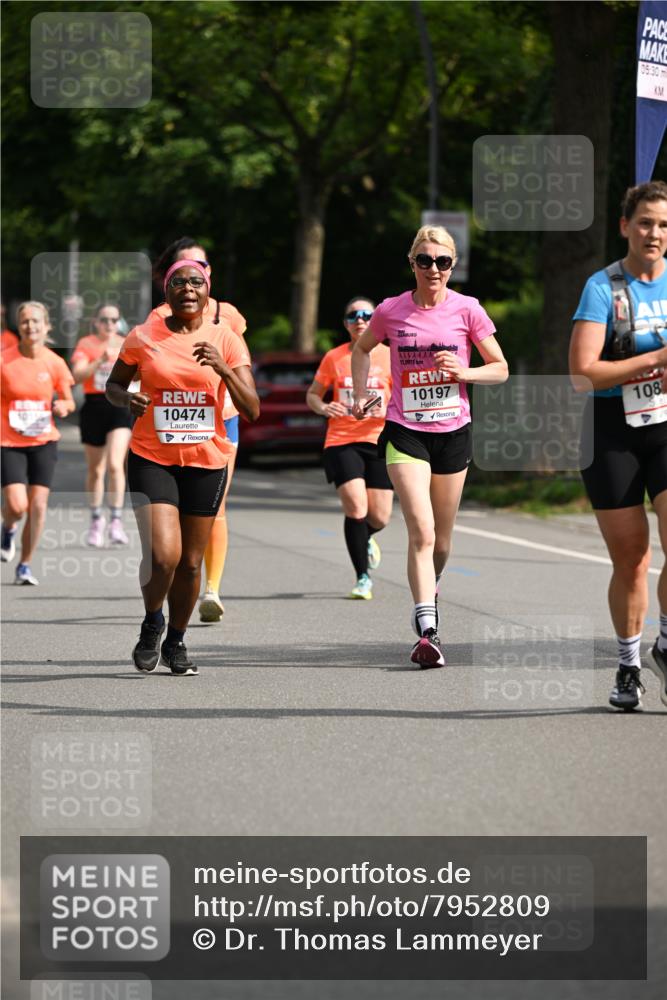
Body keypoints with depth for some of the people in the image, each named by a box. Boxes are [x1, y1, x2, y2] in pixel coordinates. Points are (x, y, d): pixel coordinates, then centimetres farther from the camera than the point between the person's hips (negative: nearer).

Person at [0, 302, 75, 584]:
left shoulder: (54, 363, -1)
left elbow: (68, 401, 9)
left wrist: (63, 407, -13)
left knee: (38, 505, -4)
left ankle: (25, 566, 11)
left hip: (43, 442, 2)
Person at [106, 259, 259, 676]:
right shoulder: (143, 337, -1)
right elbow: (113, 384, 13)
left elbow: (252, 410, -5)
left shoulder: (226, 340, 0)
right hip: (152, 458, -2)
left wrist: (223, 369, -21)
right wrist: (127, 398, -10)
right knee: (163, 554, -17)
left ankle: (176, 641, 30)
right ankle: (152, 623, 13)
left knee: (190, 562, 7)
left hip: (207, 461, 2)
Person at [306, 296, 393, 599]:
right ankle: (363, 578, -3)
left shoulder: (389, 356, 3)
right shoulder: (334, 358, 4)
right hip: (341, 441, -1)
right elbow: (312, 394, 13)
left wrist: (387, 410, -16)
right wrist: (323, 407, -10)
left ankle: (365, 538, 39)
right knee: (356, 508, -17)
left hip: (379, 441, 1)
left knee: (379, 517, 0)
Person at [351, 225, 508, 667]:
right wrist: (361, 394, 10)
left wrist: (463, 371, -15)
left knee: (441, 537, 12)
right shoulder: (391, 311, -1)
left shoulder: (467, 310, -3)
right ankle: (427, 632, -23)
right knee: (421, 532, -17)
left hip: (453, 431, 2)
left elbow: (500, 369, 3)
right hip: (405, 433, -2)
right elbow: (362, 349, 20)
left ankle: (431, 590, 44)